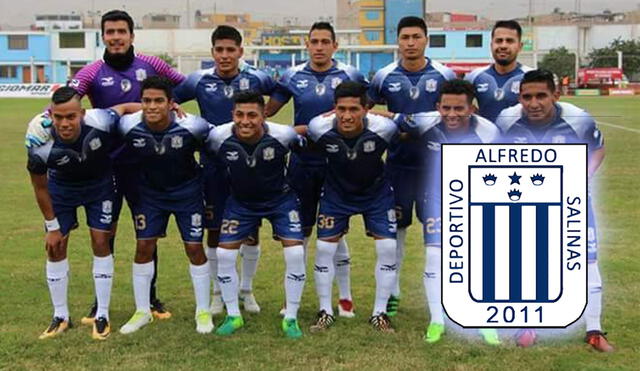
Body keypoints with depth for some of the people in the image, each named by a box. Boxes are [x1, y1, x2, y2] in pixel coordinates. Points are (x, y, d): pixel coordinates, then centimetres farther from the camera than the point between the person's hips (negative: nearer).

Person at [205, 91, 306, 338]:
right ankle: (233, 316, 15)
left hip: (280, 199, -1)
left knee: (295, 254, -13)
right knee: (224, 254, -5)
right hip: (240, 201, 2)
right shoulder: (219, 137, -24)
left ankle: (291, 318, 5)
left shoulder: (282, 135, -26)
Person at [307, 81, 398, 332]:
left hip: (377, 193, 0)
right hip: (336, 194, 1)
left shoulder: (383, 128, -29)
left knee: (388, 248, -7)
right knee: (324, 248, -3)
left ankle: (379, 313, 9)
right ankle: (325, 312, 14)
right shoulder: (320, 129, -27)